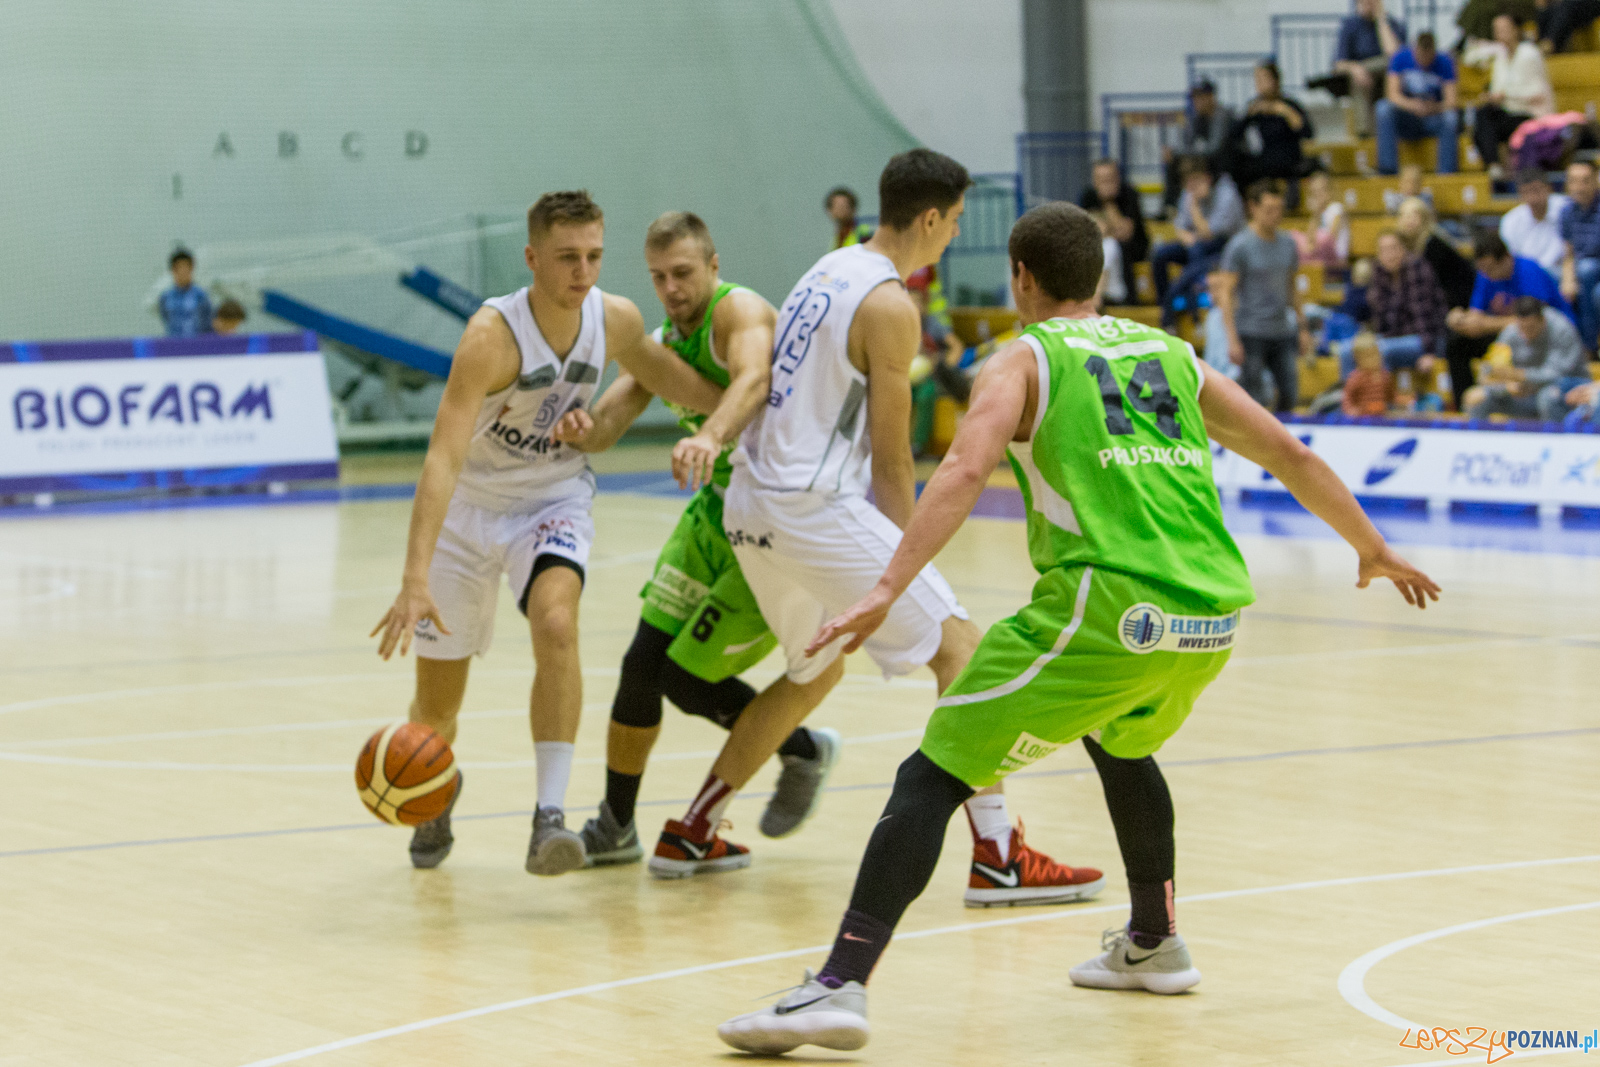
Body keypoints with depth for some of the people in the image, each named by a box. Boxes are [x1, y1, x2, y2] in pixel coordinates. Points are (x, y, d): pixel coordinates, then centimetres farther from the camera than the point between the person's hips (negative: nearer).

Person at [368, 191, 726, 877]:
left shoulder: (616, 319, -13)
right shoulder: (493, 334, -30)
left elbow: (652, 369, 14)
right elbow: (443, 458, -37)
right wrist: (415, 578, -47)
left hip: (554, 499, 2)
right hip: (468, 508, -2)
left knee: (556, 624, -31)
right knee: (435, 709, 7)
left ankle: (550, 815, -29)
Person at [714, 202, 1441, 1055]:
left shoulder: (1023, 361, 10)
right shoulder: (1171, 355, 25)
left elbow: (964, 472, -9)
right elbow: (1293, 457, 28)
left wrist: (889, 589, -18)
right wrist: (1372, 551, 42)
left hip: (1107, 610, -6)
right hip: (1211, 618, 6)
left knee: (932, 777, -3)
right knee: (1120, 743, 37)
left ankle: (840, 986, -16)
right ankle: (1153, 945, 47)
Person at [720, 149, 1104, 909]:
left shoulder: (829, 270, 15)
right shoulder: (889, 305, -12)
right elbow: (891, 459, -8)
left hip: (749, 505, 9)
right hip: (815, 505, -9)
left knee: (816, 670, 27)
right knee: (960, 648, -6)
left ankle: (693, 832, 31)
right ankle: (997, 859, -13)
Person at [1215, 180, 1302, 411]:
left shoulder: (1287, 243, 9)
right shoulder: (1240, 246, -8)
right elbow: (1226, 294, -10)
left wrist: (1299, 323, 12)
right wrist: (1232, 339, -16)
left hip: (1282, 332, 6)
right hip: (1251, 333, -6)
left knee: (1289, 396, 5)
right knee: (1254, 400, -5)